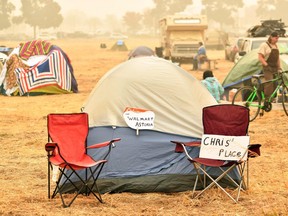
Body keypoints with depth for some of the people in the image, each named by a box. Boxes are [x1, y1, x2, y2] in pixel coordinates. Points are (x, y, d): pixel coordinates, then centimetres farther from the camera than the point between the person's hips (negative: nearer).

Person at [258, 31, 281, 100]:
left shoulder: (276, 46, 17)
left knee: (274, 84, 3)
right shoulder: (264, 45, -7)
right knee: (269, 82, -19)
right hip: (267, 68, -7)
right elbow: (260, 57, -12)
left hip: (275, 68, 7)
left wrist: (279, 67, 14)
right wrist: (266, 65, -20)